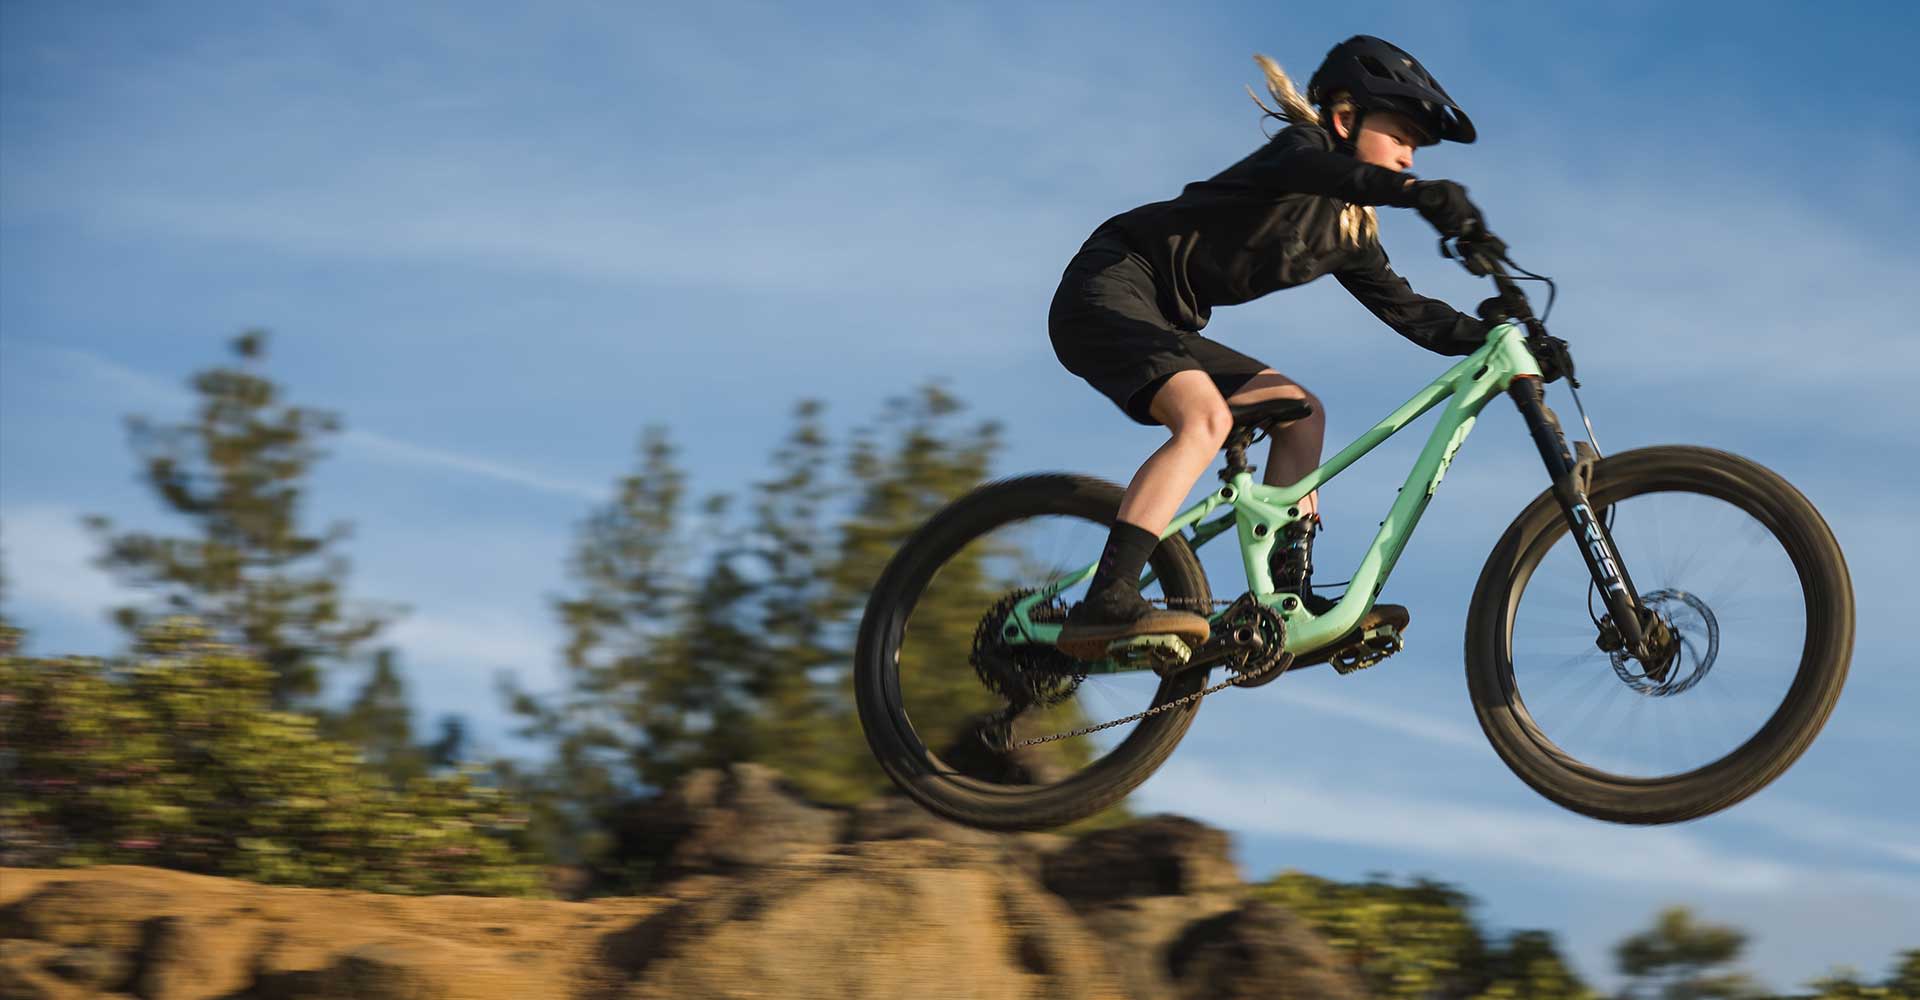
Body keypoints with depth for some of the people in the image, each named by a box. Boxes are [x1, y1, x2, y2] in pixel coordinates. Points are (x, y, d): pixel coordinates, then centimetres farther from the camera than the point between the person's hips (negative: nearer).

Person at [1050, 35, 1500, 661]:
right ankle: (1103, 607, -37)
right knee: (1205, 418, -29)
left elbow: (1406, 310, 12)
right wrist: (1421, 193, -53)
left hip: (1166, 325, 10)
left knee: (1300, 411, 5)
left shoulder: (1348, 233, 14)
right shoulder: (1302, 145, -11)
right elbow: (1312, 170, -36)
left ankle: (1288, 595, 0)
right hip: (1110, 286, -10)